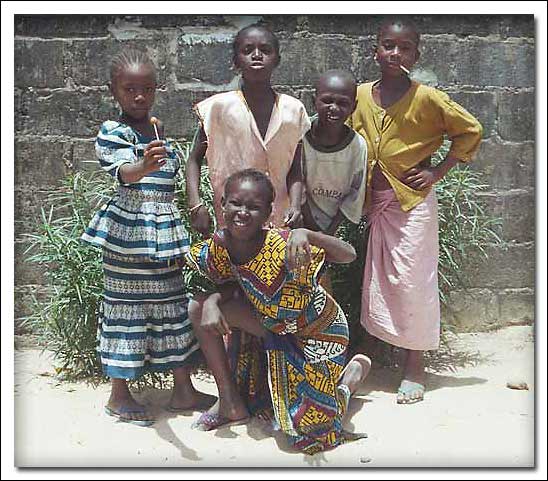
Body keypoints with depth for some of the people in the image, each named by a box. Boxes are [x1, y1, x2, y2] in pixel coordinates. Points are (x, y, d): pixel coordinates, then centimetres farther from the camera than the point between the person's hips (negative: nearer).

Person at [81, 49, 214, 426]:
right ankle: (119, 396, 17)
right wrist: (144, 166, -50)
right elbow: (122, 170, -28)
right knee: (127, 307, 1)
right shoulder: (115, 131, -8)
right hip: (130, 231, -7)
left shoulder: (158, 133, 14)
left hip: (164, 232, 7)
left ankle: (184, 389, 24)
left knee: (173, 307, 11)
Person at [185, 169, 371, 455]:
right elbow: (228, 286, 1)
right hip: (277, 327, 6)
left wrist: (307, 235, -55)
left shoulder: (281, 245, -35)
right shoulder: (217, 247, -17)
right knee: (199, 309, -10)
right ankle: (231, 402, 5)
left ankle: (356, 368, 28)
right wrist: (212, 303, -21)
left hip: (320, 330, -5)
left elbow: (349, 256, -39)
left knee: (310, 425, -2)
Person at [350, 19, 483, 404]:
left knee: (413, 282, -1)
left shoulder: (426, 98, -10)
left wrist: (438, 172, -7)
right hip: (377, 203, 5)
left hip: (413, 202, -4)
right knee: (380, 281, 9)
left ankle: (416, 368, 12)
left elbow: (471, 131, -2)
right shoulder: (361, 96, 3)